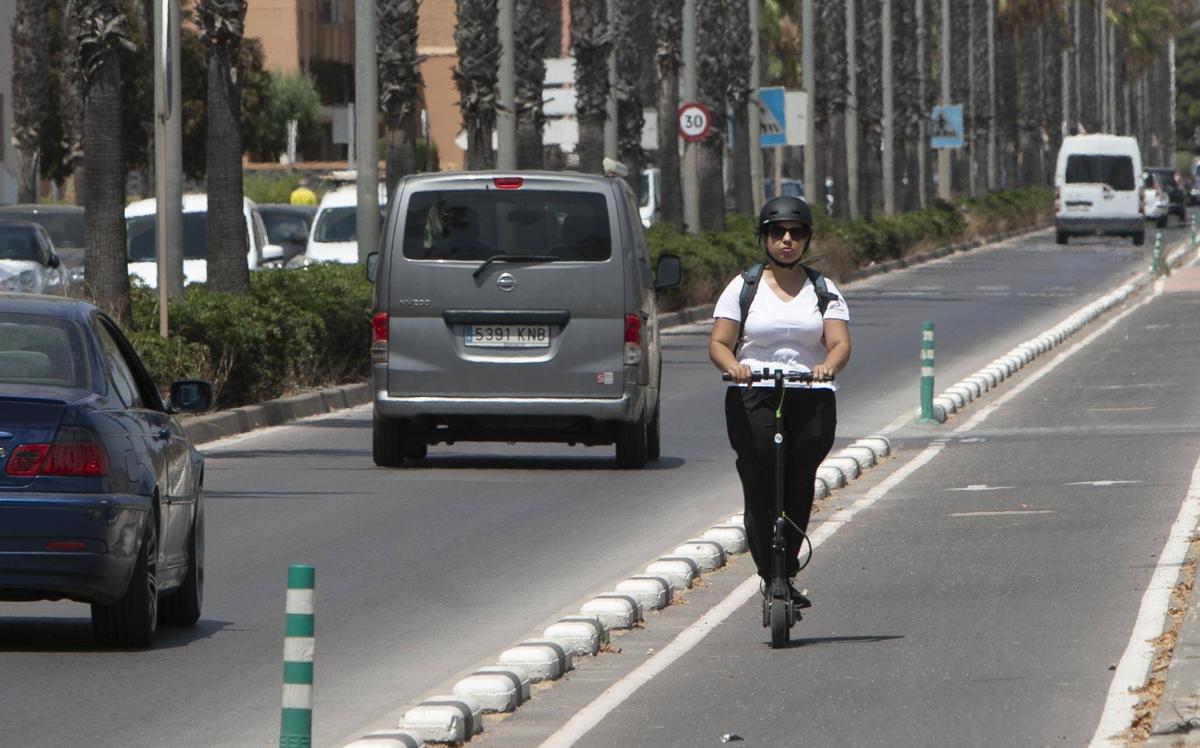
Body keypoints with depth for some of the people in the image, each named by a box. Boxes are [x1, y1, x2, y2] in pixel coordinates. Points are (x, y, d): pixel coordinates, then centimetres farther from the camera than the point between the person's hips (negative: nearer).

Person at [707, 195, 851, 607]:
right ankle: (771, 577, -11)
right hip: (753, 399, -1)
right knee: (760, 491, -12)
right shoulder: (743, 288, 11)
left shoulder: (823, 291, 13)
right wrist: (733, 366, -20)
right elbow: (719, 343, 3)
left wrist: (828, 366, -23)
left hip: (811, 400, 1)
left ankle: (787, 574, 9)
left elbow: (840, 343, 0)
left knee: (799, 490, -4)